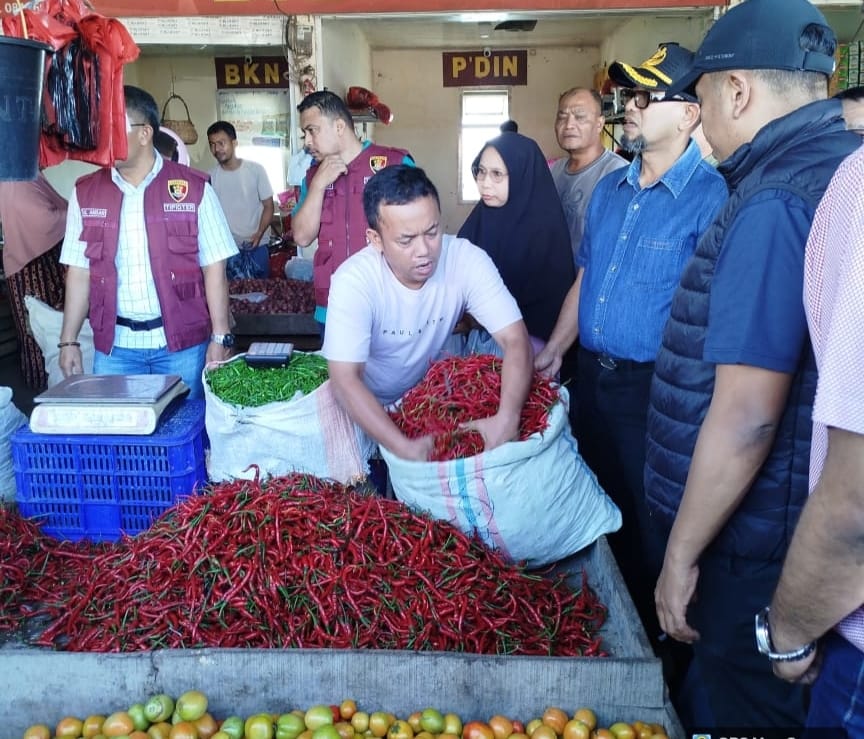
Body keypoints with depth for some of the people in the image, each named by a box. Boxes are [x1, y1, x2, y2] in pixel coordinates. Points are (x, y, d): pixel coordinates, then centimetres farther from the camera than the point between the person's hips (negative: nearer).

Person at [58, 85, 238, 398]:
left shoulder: (193, 188, -3)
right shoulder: (85, 193, 6)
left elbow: (214, 268, -4)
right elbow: (79, 271, 8)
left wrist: (220, 337, -7)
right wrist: (69, 340, 5)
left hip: (182, 342, -2)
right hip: (113, 345, 2)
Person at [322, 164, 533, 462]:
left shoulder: (468, 260, -21)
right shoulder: (353, 281, -27)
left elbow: (515, 340, -26)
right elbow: (345, 380, -32)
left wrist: (507, 418, -44)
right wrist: (405, 449, -44)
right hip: (373, 406, -2)